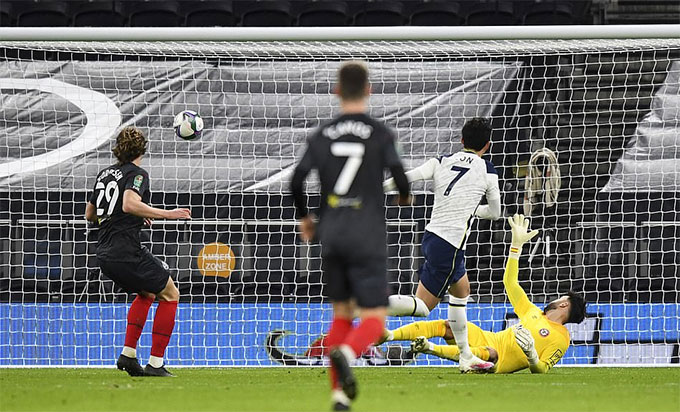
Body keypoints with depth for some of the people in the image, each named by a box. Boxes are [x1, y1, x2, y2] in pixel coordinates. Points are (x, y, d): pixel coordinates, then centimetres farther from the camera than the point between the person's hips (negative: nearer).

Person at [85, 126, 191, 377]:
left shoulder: (105, 174, 16)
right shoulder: (136, 174, -7)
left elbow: (90, 214, 24)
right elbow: (129, 204, -27)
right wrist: (166, 214, -22)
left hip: (105, 255, 8)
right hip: (127, 251, -8)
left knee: (146, 294, 28)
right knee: (170, 295, 6)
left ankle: (128, 354, 16)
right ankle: (155, 363, 0)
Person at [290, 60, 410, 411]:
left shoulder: (322, 136, 4)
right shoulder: (380, 134, -4)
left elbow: (296, 181, 0)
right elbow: (398, 175, -10)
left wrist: (304, 217, 18)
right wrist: (405, 196, 14)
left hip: (331, 237, 4)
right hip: (368, 238, -4)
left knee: (342, 313, 17)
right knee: (374, 317, -3)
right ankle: (346, 353, -35)